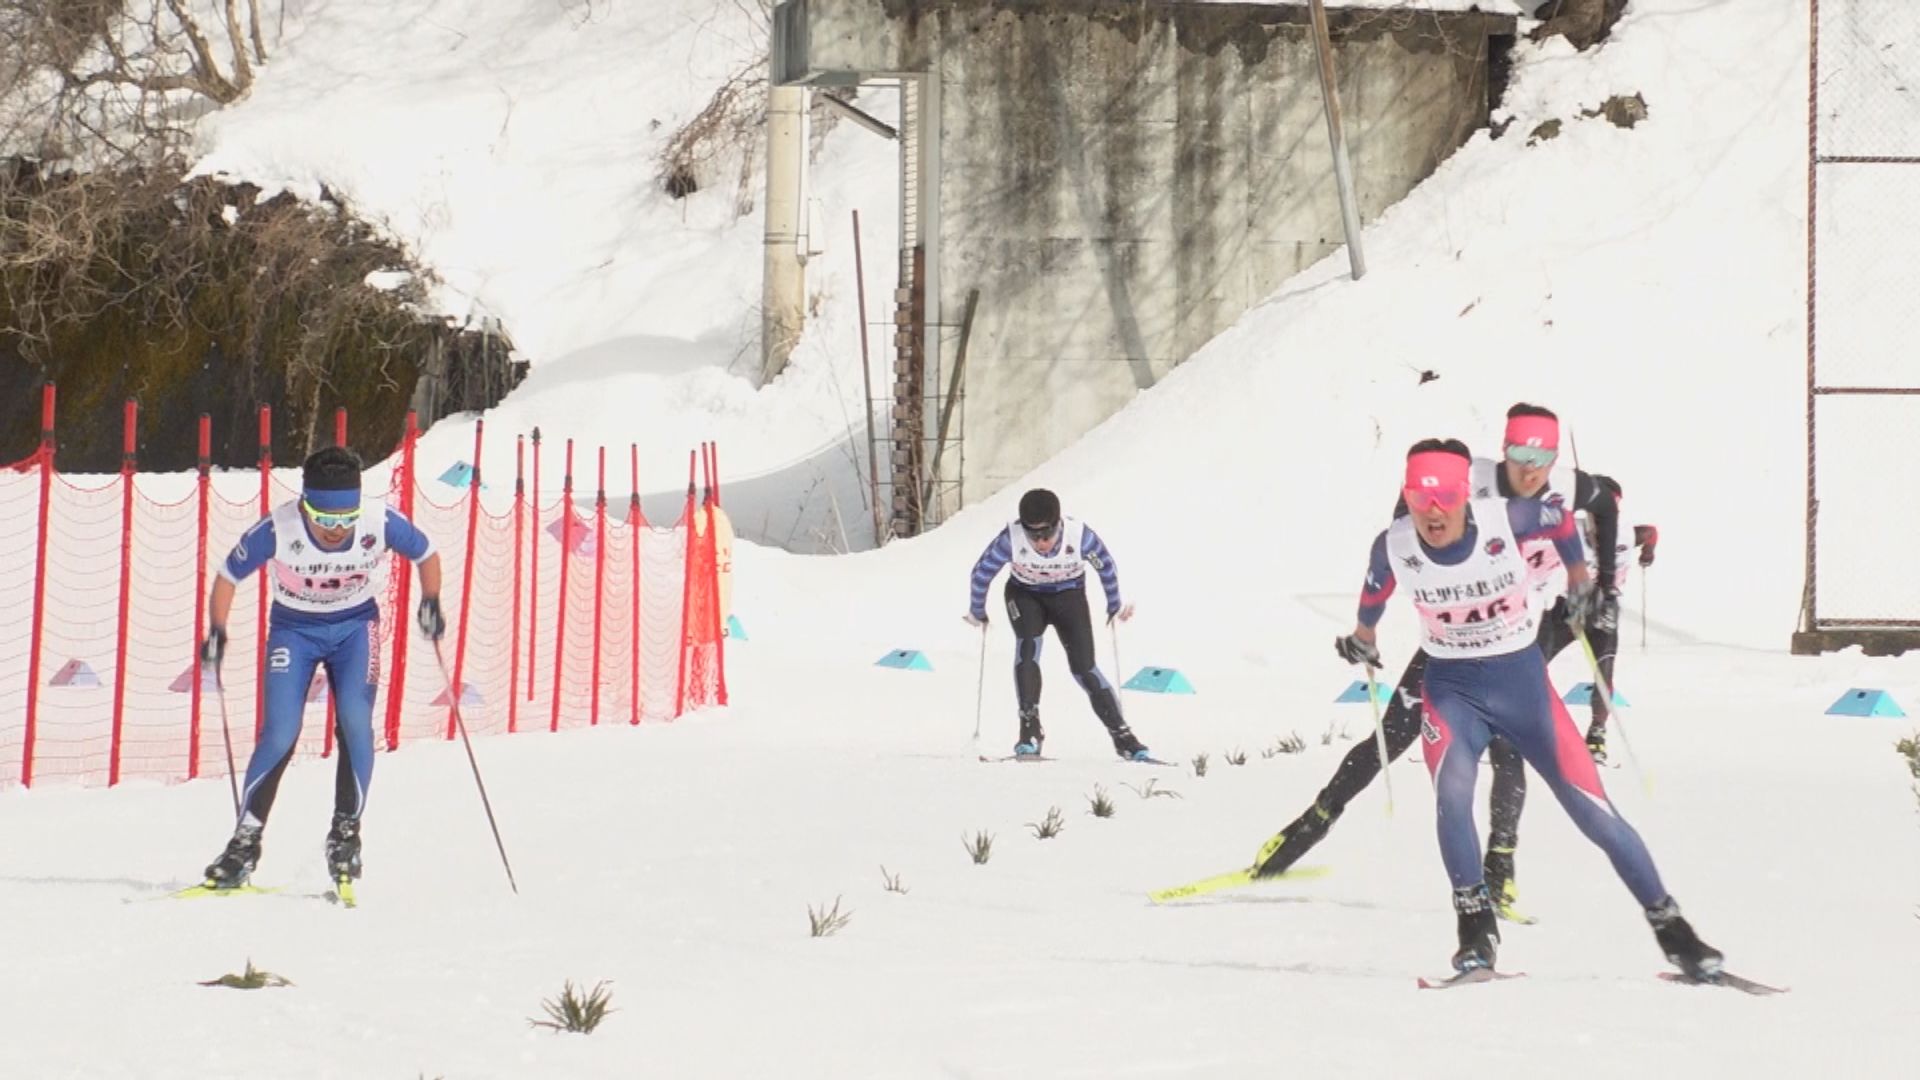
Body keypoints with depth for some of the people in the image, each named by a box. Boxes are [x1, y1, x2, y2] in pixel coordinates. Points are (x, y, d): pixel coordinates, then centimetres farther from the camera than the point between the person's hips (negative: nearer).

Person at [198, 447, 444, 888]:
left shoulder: (380, 522, -24)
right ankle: (245, 842, -2)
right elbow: (228, 576, -12)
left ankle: (346, 831, -3)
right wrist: (216, 631, -22)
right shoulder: (278, 530, -28)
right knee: (279, 735, -13)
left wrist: (430, 603, -18)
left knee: (355, 720, -18)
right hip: (294, 629, -1)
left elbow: (426, 554, -4)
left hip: (355, 625, 1)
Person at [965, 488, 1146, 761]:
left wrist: (1115, 606, 5)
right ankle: (1030, 729, -26)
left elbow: (1106, 566, -9)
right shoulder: (1011, 539, -31)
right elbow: (982, 572, -13)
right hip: (1025, 596, 0)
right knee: (1027, 646, -28)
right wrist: (977, 612, 2)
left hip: (1069, 596, 0)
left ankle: (1122, 736, -1)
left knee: (1084, 666, -11)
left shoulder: (1080, 536, -30)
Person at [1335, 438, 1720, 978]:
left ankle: (1669, 927, 9)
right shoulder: (1394, 547, -15)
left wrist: (1579, 578, 16)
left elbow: (1560, 519, 1)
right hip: (1451, 688, 1)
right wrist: (1363, 636, 27)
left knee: (1593, 808, -3)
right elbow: (1375, 588, 9)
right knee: (1452, 790, -28)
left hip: (1522, 680, 0)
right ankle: (1477, 928, -14)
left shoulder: (1507, 520, -21)